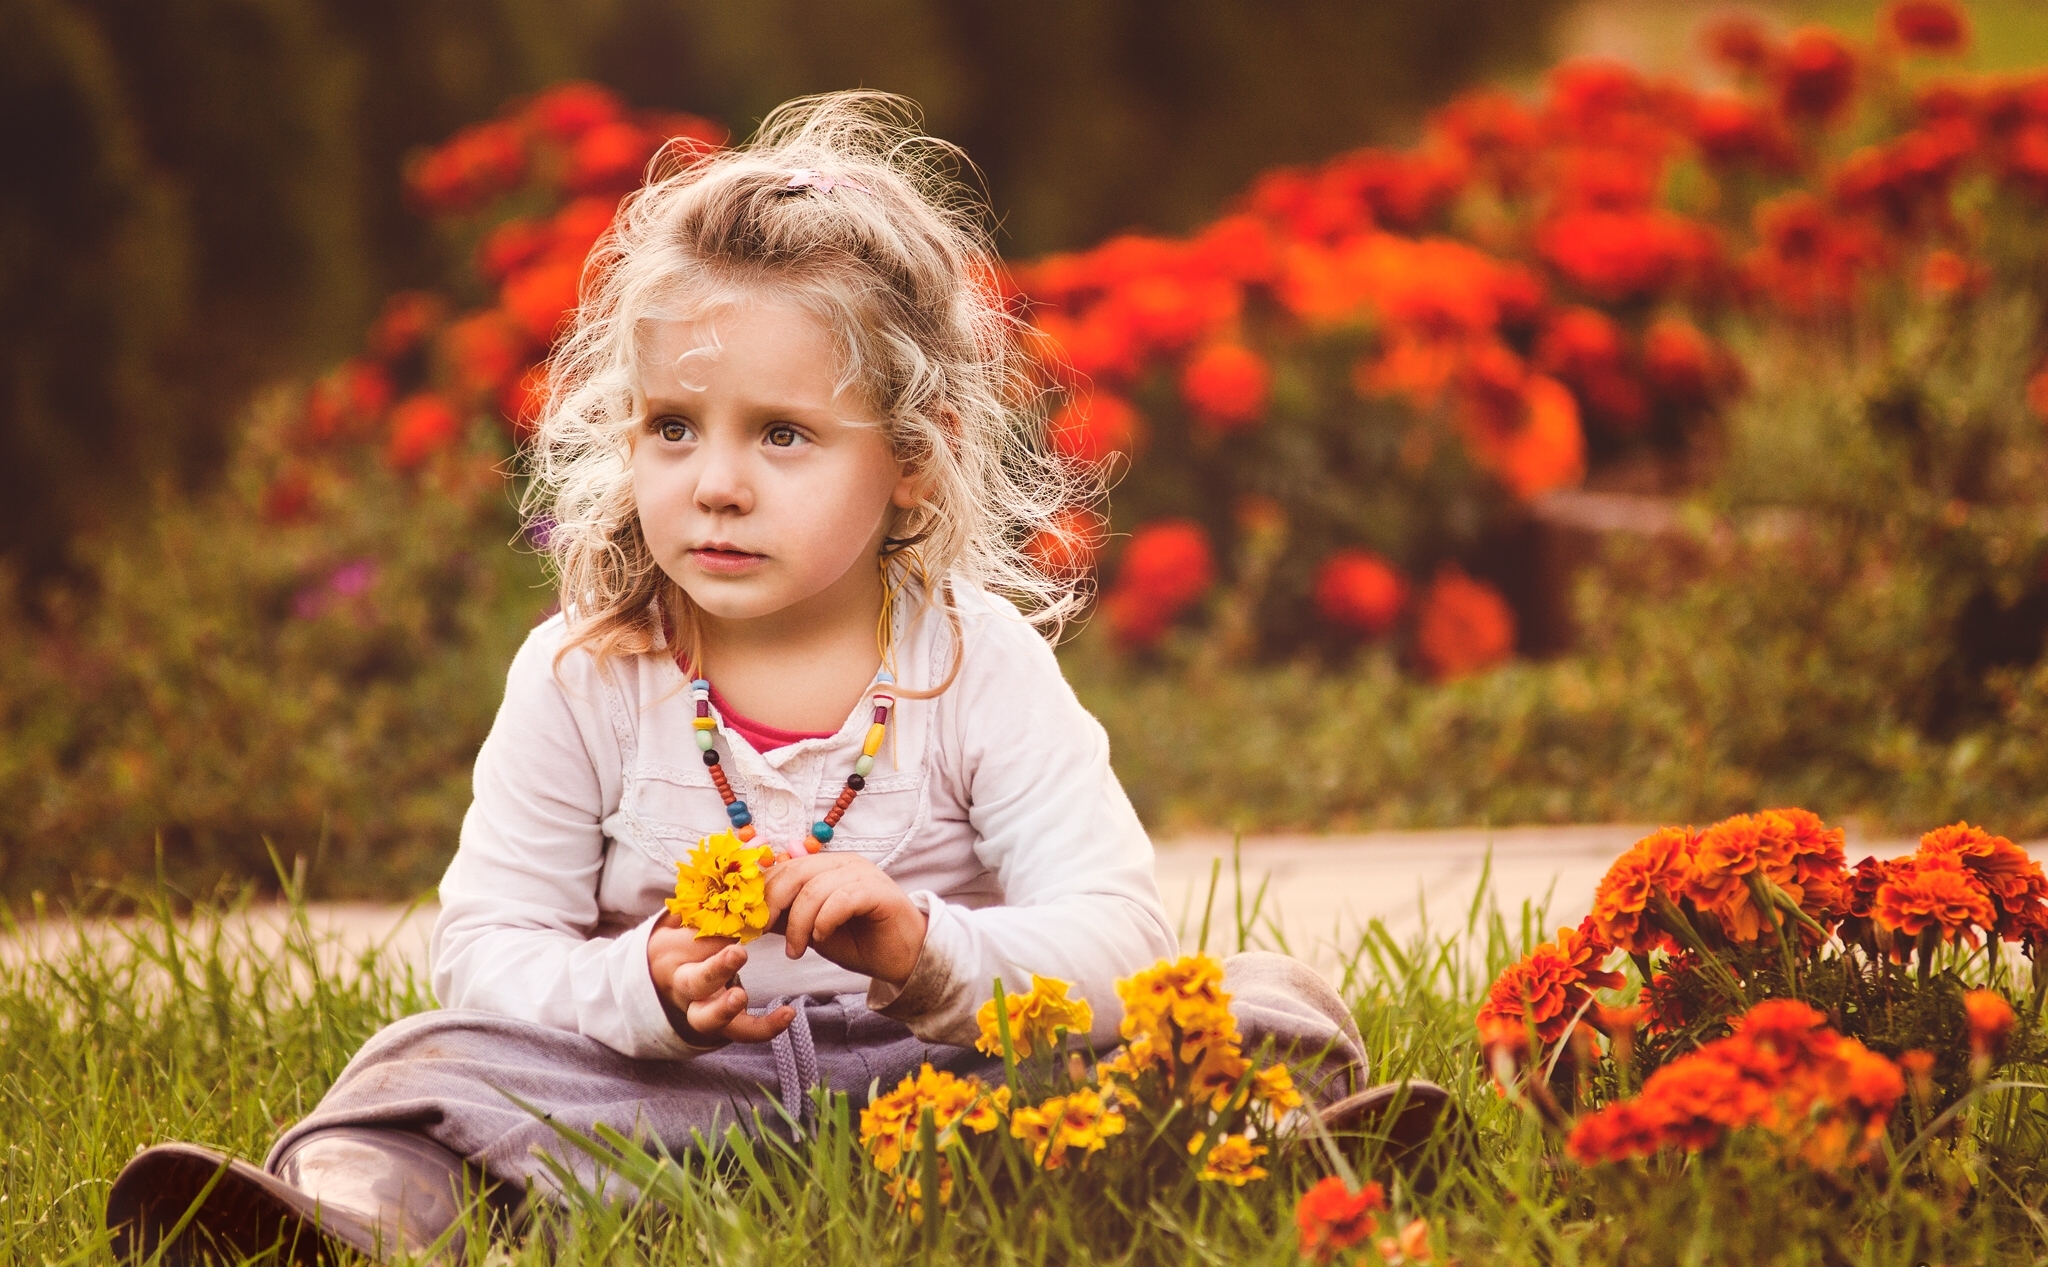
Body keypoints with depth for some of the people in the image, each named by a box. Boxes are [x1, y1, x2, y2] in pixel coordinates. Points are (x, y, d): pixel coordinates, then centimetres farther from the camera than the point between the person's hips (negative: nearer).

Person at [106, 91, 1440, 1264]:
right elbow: (489, 949, -4)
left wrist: (928, 949, -34)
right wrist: (641, 989, -27)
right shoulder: (581, 680, -2)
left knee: (1275, 1006, -19)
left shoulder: (978, 667, -5)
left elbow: (1116, 938, -13)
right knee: (448, 1063, -23)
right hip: (670, 1086, 1)